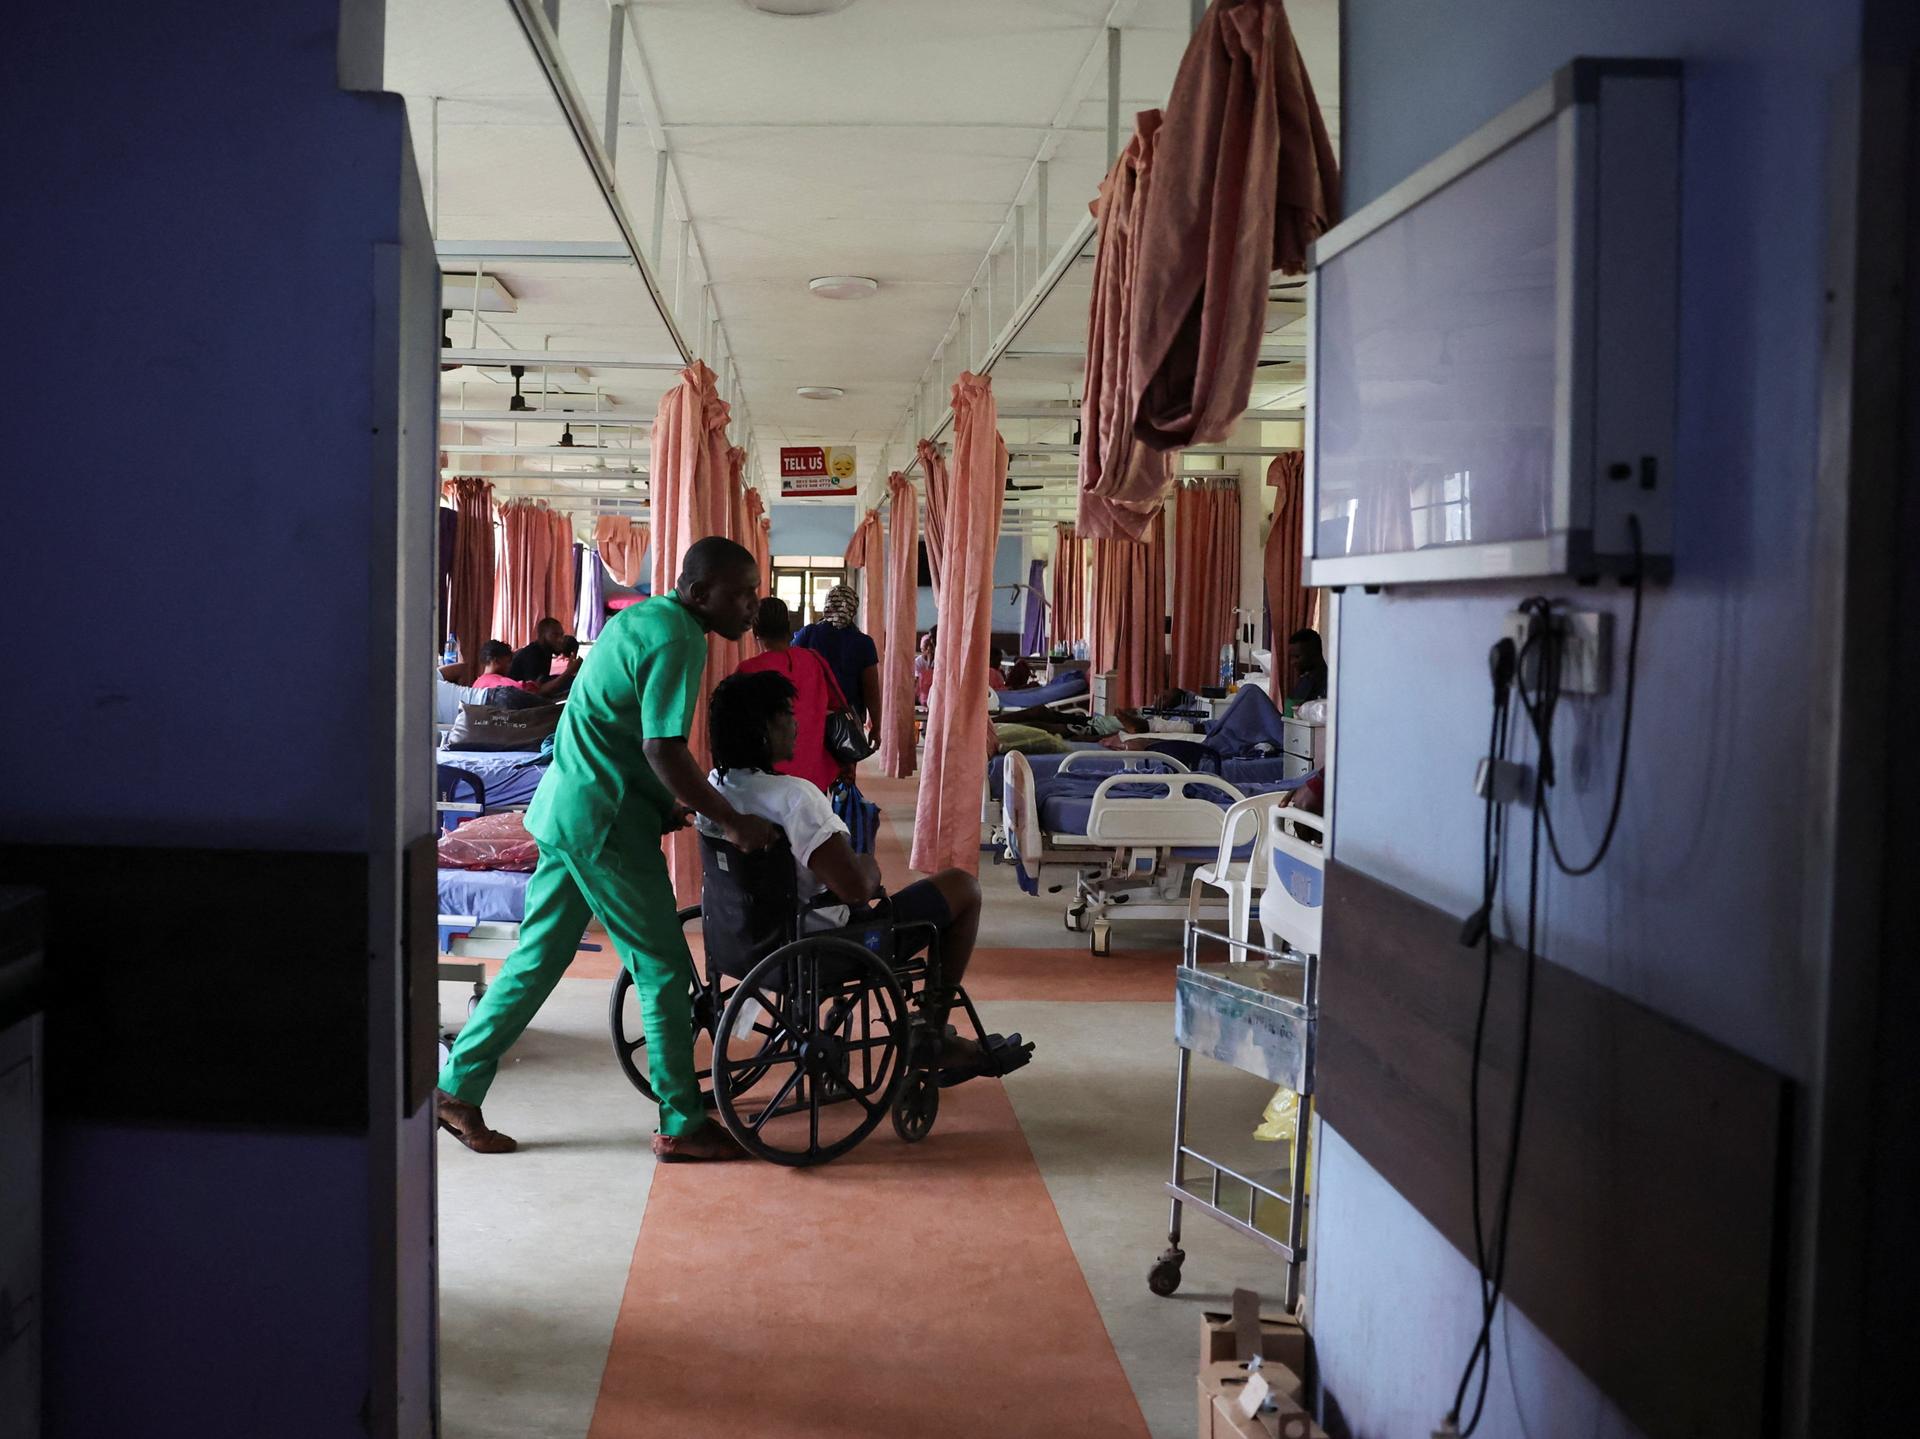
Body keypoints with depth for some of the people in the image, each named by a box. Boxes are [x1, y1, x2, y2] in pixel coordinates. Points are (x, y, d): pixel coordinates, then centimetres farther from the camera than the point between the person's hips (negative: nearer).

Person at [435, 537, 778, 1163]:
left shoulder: (640, 619, 15)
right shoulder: (677, 640, -16)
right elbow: (664, 750, -24)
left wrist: (663, 801, 20)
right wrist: (733, 822, -17)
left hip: (568, 806, 10)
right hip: (606, 822, -10)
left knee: (538, 958, 15)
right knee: (664, 970, 0)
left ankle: (458, 1088, 21)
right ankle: (682, 1125, 8)